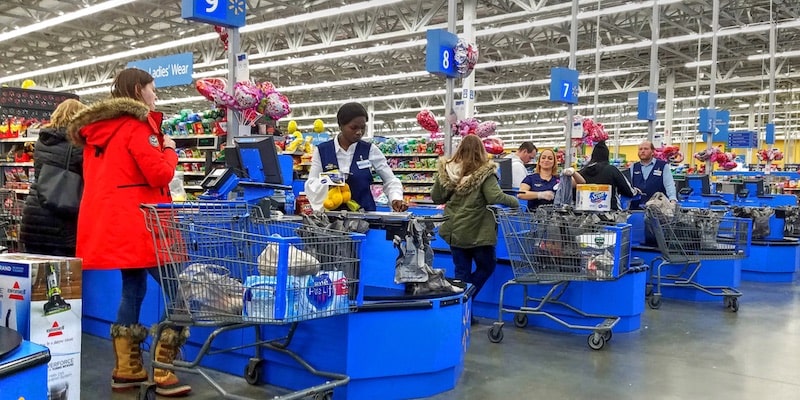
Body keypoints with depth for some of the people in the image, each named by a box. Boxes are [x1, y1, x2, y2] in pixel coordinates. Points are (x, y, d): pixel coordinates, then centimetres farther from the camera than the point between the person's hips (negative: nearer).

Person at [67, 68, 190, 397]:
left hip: (111, 223, 10)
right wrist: (169, 150, 1)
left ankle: (126, 370, 18)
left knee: (133, 289, 16)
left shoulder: (98, 128, 17)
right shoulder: (136, 125, -10)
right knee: (177, 292, -6)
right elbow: (160, 174, -16)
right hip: (137, 224, -10)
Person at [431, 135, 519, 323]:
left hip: (454, 229, 4)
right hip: (477, 230, -4)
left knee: (461, 271, 12)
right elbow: (495, 197, -22)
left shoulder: (447, 170, -1)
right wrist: (514, 201, -6)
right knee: (487, 265, 15)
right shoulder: (484, 172, -13)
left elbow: (436, 198, 5)